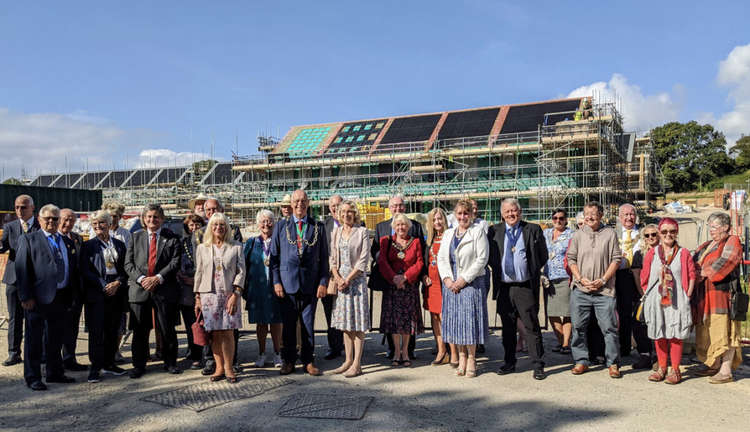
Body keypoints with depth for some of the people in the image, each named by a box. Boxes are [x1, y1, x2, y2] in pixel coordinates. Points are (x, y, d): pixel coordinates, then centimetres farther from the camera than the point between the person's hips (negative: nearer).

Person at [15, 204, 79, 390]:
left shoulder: (67, 242, 15)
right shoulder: (28, 239, -1)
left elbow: (73, 269, 16)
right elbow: (21, 269, -8)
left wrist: (74, 295, 10)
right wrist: (26, 296, -15)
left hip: (60, 297, 6)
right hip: (38, 298, -5)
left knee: (56, 338, 15)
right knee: (34, 339, 4)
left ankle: (55, 373, 28)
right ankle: (32, 377, 14)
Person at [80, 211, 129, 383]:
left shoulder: (119, 245, 12)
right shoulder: (88, 246, 4)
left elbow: (126, 269, 10)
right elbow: (85, 271, -4)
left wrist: (118, 282, -8)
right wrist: (104, 286, -12)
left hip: (117, 292, 3)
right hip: (96, 294, -3)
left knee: (113, 330, 8)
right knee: (96, 330, -5)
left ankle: (109, 363, 19)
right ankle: (95, 367, 1)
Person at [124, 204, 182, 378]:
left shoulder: (172, 238, 4)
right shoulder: (136, 237, 11)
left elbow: (175, 262, -4)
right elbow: (128, 263, 4)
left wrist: (158, 278, -15)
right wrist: (141, 278, -11)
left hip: (165, 290, -1)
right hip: (140, 290, 2)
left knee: (167, 330, 5)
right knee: (140, 331, 7)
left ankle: (170, 363, 21)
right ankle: (139, 365, 20)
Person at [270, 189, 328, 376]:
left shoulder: (318, 227, 6)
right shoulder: (281, 226, 6)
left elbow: (324, 258, 6)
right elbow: (274, 256, 5)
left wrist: (323, 282, -1)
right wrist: (276, 281, -3)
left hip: (310, 284, 0)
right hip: (287, 283, 0)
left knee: (308, 324, 7)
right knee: (288, 324, 7)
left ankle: (308, 361, 19)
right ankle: (288, 361, 20)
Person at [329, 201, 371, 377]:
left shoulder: (362, 232, -2)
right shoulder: (336, 232, 11)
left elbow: (363, 260, -8)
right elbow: (332, 258, 9)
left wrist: (347, 279, -13)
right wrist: (337, 278, -7)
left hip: (356, 279, -5)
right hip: (340, 280, 5)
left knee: (358, 323, -2)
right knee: (345, 322, 10)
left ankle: (357, 364, 1)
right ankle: (348, 360, 18)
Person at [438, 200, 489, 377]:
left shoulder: (478, 232, -2)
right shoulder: (448, 233, 14)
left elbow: (482, 259, -10)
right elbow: (441, 258, 10)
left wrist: (464, 279, -14)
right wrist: (447, 279, -5)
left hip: (471, 283, -5)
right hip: (451, 284, 5)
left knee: (470, 319, -3)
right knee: (455, 320, 7)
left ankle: (471, 359, 9)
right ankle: (462, 357, 18)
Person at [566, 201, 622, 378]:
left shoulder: (610, 234, 2)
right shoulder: (578, 235, 7)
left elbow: (616, 259, 0)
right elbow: (571, 259, 9)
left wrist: (603, 280, -8)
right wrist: (580, 279, -4)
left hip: (604, 290, -2)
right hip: (580, 290, 2)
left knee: (609, 327, -1)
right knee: (578, 327, 6)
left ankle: (613, 363, 12)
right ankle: (581, 361, 19)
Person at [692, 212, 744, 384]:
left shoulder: (732, 242, -3)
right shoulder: (706, 246, 21)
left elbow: (724, 262, -16)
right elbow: (694, 263, 17)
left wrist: (704, 273, -17)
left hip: (722, 293, -8)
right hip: (704, 295, 8)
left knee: (723, 331, -7)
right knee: (707, 331, 11)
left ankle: (726, 371, -3)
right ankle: (713, 366, 21)